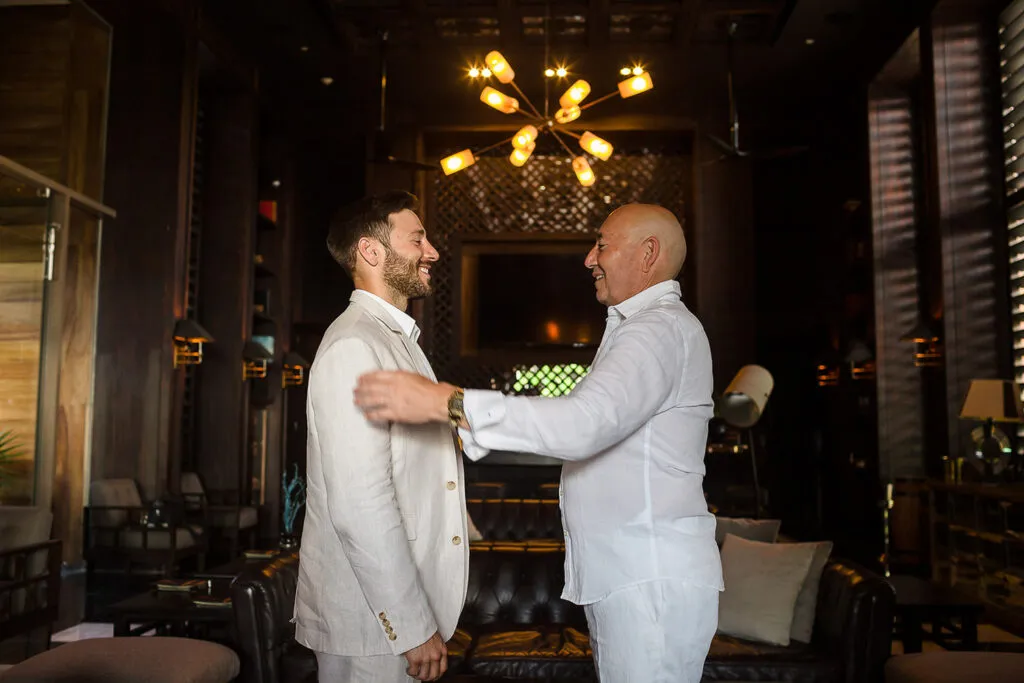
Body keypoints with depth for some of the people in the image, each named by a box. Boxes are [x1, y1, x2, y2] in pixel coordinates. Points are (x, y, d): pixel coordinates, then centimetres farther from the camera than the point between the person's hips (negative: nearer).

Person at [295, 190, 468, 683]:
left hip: (401, 606, 9)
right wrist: (413, 628, -19)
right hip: (371, 622, -9)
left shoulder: (396, 340, 14)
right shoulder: (353, 347, -17)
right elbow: (359, 506, -23)